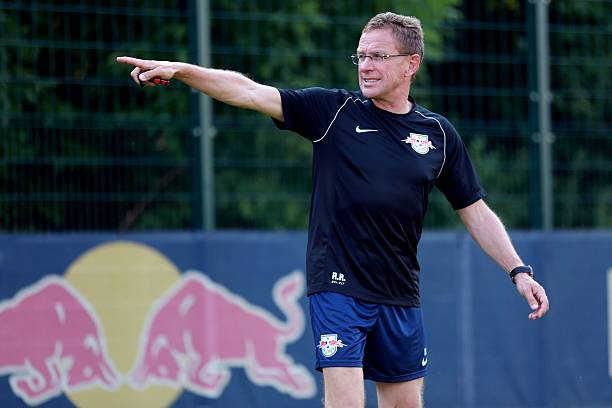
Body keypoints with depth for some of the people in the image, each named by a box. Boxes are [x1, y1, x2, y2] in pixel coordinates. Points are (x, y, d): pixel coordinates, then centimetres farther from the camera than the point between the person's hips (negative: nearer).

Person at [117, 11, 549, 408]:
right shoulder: (334, 110, 0)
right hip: (338, 288, -3)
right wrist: (178, 69, -19)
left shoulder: (439, 134, 7)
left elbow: (476, 212, 13)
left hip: (400, 298, 3)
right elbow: (247, 91, -8)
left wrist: (518, 270, 5)